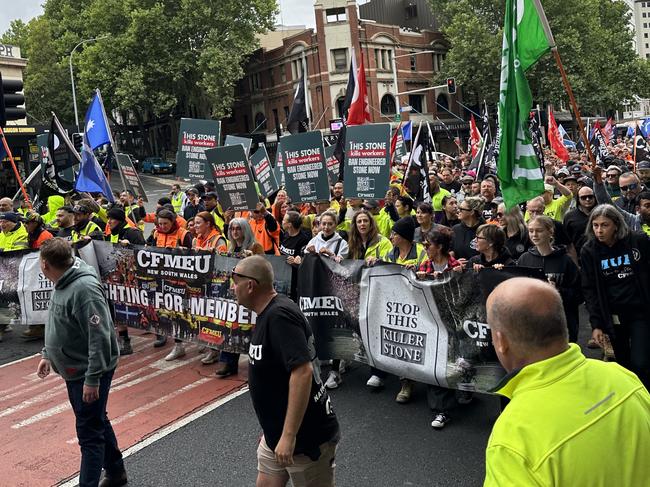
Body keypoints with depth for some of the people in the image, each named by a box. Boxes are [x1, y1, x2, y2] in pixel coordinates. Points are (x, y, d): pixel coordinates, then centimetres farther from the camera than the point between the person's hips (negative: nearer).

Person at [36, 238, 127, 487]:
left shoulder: (84, 288, -26)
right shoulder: (61, 284, 4)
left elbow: (100, 336, -28)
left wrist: (92, 378, -27)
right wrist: (47, 355, 20)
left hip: (89, 372, -10)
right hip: (74, 369, 10)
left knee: (89, 433, -1)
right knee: (97, 422, 21)